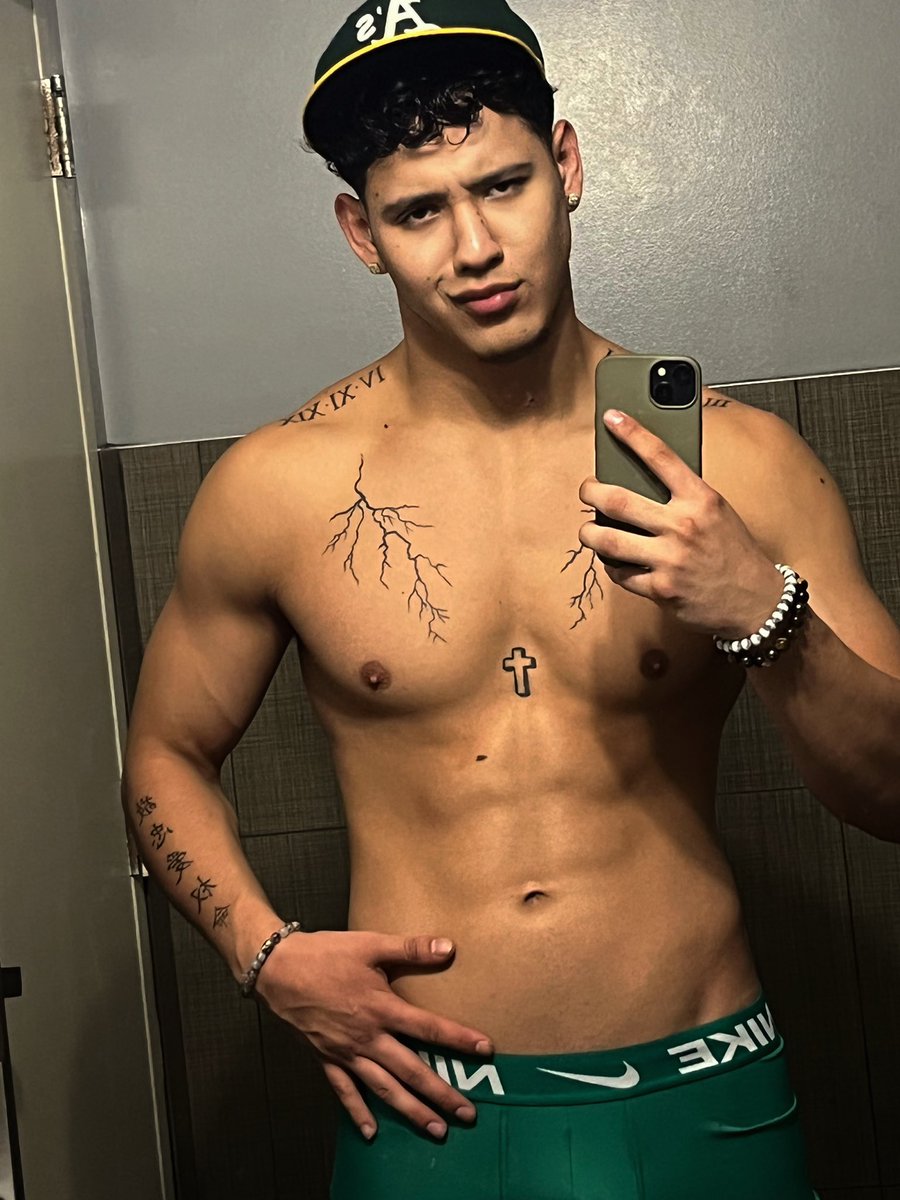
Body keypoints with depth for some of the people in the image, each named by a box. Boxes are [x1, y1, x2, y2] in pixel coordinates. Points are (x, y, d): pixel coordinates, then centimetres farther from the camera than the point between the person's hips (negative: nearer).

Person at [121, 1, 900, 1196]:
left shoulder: (733, 461, -7)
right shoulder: (274, 488, -6)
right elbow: (167, 757, 9)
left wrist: (765, 615, -22)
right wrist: (268, 955, -6)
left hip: (704, 1098, 1)